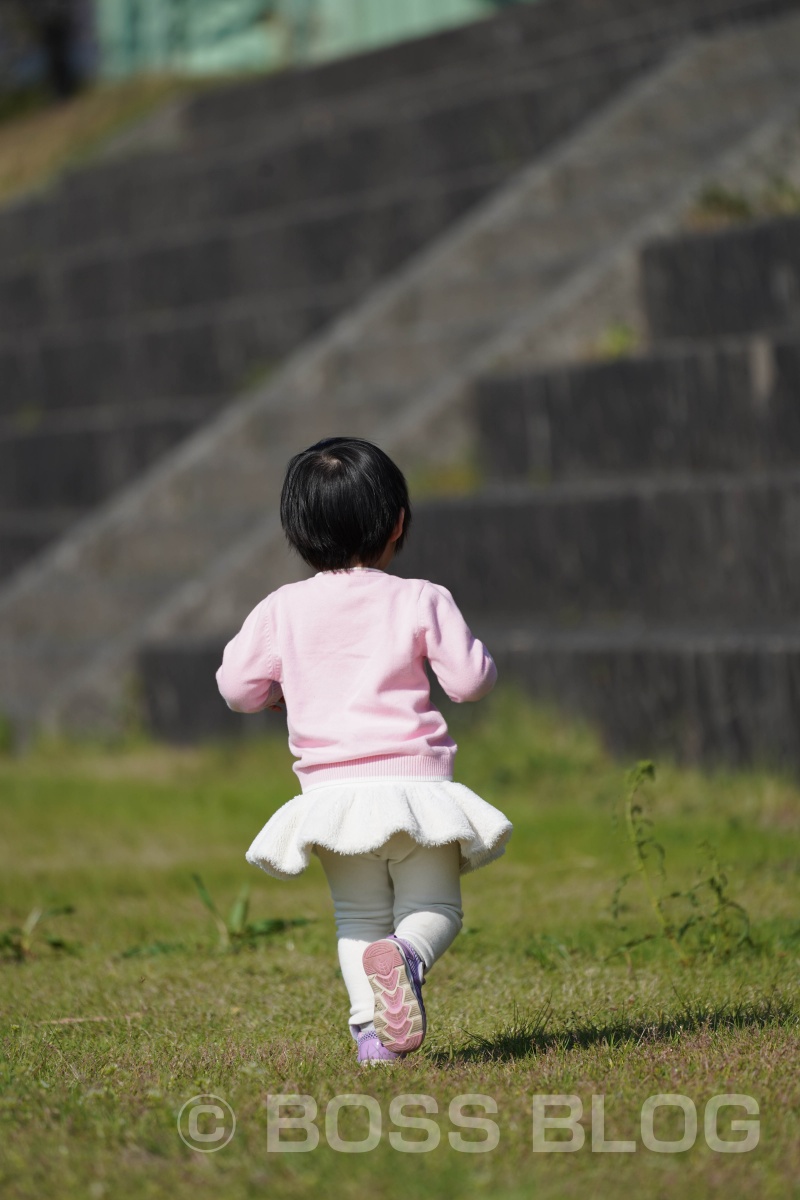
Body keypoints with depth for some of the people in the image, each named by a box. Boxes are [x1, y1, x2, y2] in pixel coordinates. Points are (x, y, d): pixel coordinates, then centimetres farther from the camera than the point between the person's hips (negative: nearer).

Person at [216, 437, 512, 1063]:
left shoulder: (282, 610, 3)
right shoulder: (420, 601, -3)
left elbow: (237, 686, 6)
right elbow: (470, 680, -2)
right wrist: (469, 647, 20)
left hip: (332, 789, 2)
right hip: (414, 778, -2)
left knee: (359, 917, 13)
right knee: (434, 908, 7)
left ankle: (370, 1028, -6)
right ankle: (405, 955, -27)